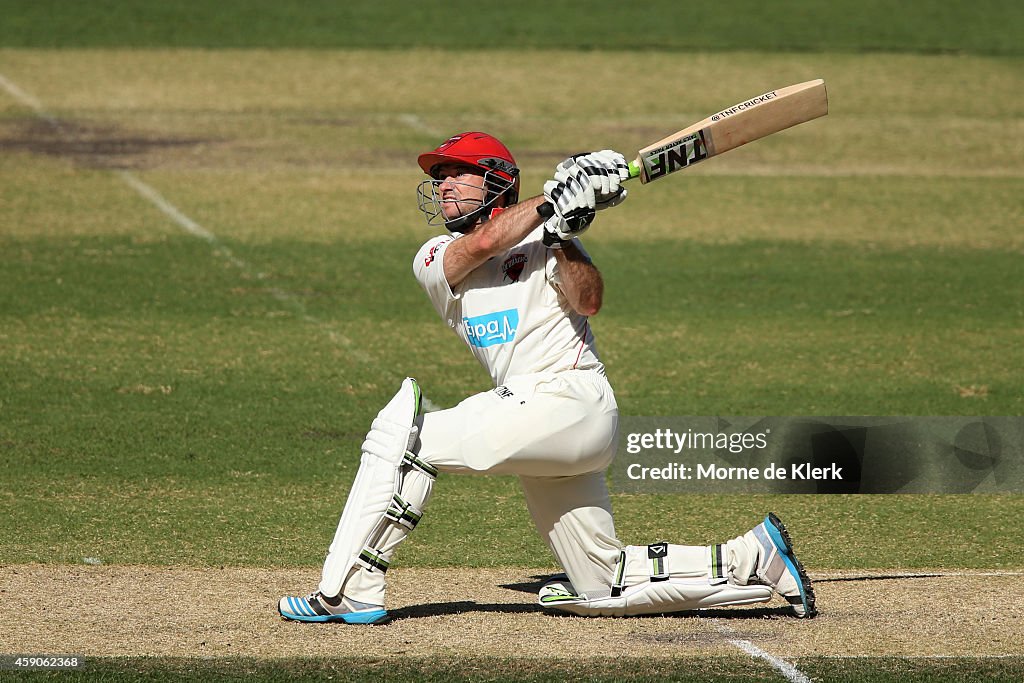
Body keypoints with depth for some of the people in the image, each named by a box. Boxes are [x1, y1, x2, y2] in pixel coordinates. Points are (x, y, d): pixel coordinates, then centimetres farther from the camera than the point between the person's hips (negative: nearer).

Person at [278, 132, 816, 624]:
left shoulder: (538, 238, 5)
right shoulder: (433, 260, 17)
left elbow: (586, 302, -11)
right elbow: (481, 245, -5)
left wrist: (562, 233, -21)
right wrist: (555, 200, -8)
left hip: (570, 399, -7)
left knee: (404, 430, -17)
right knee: (602, 588, 8)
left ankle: (350, 592, -18)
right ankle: (754, 560, 17)